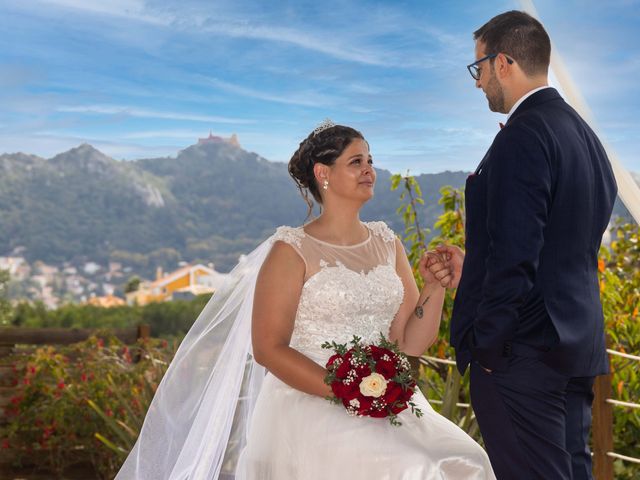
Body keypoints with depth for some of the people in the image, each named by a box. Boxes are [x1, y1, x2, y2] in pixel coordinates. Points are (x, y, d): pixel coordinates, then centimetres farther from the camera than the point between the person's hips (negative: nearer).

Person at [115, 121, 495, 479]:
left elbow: (411, 343, 10)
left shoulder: (388, 244, 11)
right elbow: (268, 349, -9)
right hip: (310, 408, -6)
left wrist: (436, 287, -6)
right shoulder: (292, 251, -4)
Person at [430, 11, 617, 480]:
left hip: (524, 354, -10)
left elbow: (515, 255, -22)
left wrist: (486, 345, -14)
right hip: (578, 344, 10)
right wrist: (474, 271, 13)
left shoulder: (523, 135, -17)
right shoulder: (583, 133, 14)